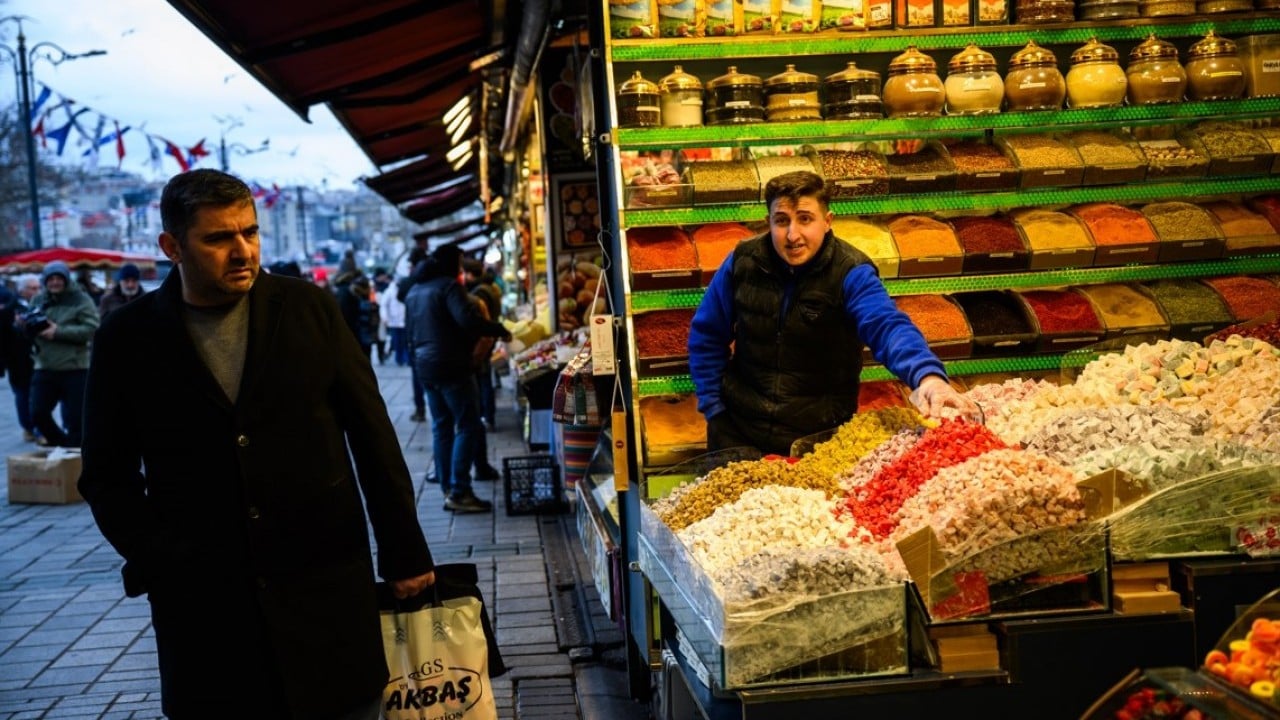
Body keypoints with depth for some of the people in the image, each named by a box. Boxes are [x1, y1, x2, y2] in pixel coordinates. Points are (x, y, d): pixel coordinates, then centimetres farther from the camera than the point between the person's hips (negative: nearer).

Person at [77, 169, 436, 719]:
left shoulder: (309, 308, 1)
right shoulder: (128, 340, 0)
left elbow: (373, 435, 4)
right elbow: (108, 476, 6)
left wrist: (404, 551, 4)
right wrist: (159, 563, -8)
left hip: (327, 583, 1)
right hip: (202, 602, 0)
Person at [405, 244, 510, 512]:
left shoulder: (414, 291, 15)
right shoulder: (448, 286, -11)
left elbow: (410, 331, 22)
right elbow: (468, 320, -24)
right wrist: (501, 331, -14)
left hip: (426, 366, 9)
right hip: (451, 366, -9)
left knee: (441, 426, 12)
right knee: (468, 426, -5)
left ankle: (448, 489, 11)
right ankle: (459, 492, -10)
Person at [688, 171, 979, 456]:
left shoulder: (851, 273, -16)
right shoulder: (743, 261, -7)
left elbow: (887, 325, -34)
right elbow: (706, 336, 3)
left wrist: (927, 375, -53)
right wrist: (713, 407, -2)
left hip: (818, 436, -2)